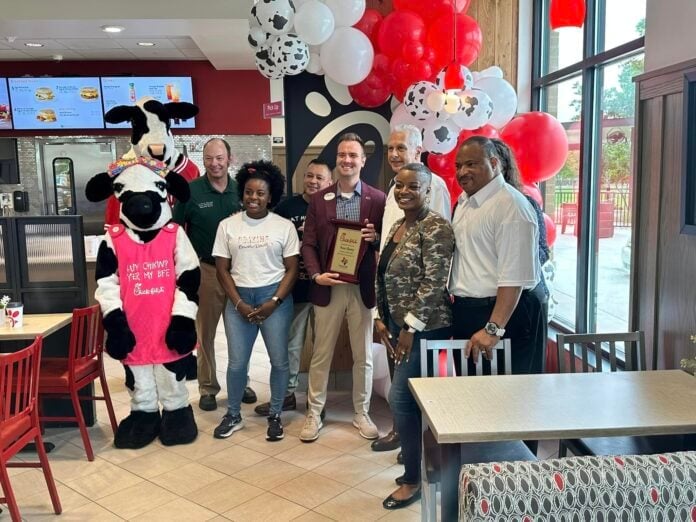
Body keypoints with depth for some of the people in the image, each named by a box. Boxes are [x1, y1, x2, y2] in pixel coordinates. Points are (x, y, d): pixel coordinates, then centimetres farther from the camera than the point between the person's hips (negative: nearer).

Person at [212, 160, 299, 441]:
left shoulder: (284, 226, 0)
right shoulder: (227, 225, 4)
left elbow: (292, 269, -1)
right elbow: (222, 269, 3)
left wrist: (274, 302, -11)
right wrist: (239, 303, -7)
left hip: (275, 298, -1)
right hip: (239, 299, 1)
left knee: (279, 360, 4)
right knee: (236, 362, 4)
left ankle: (275, 416, 22)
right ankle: (233, 415, 23)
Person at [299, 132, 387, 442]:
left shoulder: (378, 199, 1)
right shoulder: (319, 199, 5)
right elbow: (308, 243, 3)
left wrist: (376, 237, -18)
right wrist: (316, 275, -12)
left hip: (363, 287, 0)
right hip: (328, 287, 1)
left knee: (363, 355, 10)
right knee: (321, 354, 9)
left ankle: (361, 413, 26)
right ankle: (314, 413, 23)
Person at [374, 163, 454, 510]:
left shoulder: (435, 227, -14)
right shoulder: (396, 227, 13)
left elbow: (434, 283, -21)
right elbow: (385, 278, 17)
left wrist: (411, 328, -20)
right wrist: (381, 319, 11)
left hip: (425, 328, -8)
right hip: (399, 325, 9)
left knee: (400, 397, -6)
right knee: (415, 398, 14)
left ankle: (413, 479, 9)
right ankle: (421, 464, 27)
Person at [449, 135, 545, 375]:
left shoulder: (510, 205, -17)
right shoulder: (464, 201, 11)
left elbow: (514, 277, -23)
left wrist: (493, 329, -26)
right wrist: (456, 306, 14)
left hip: (502, 313, -8)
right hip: (464, 311, 9)